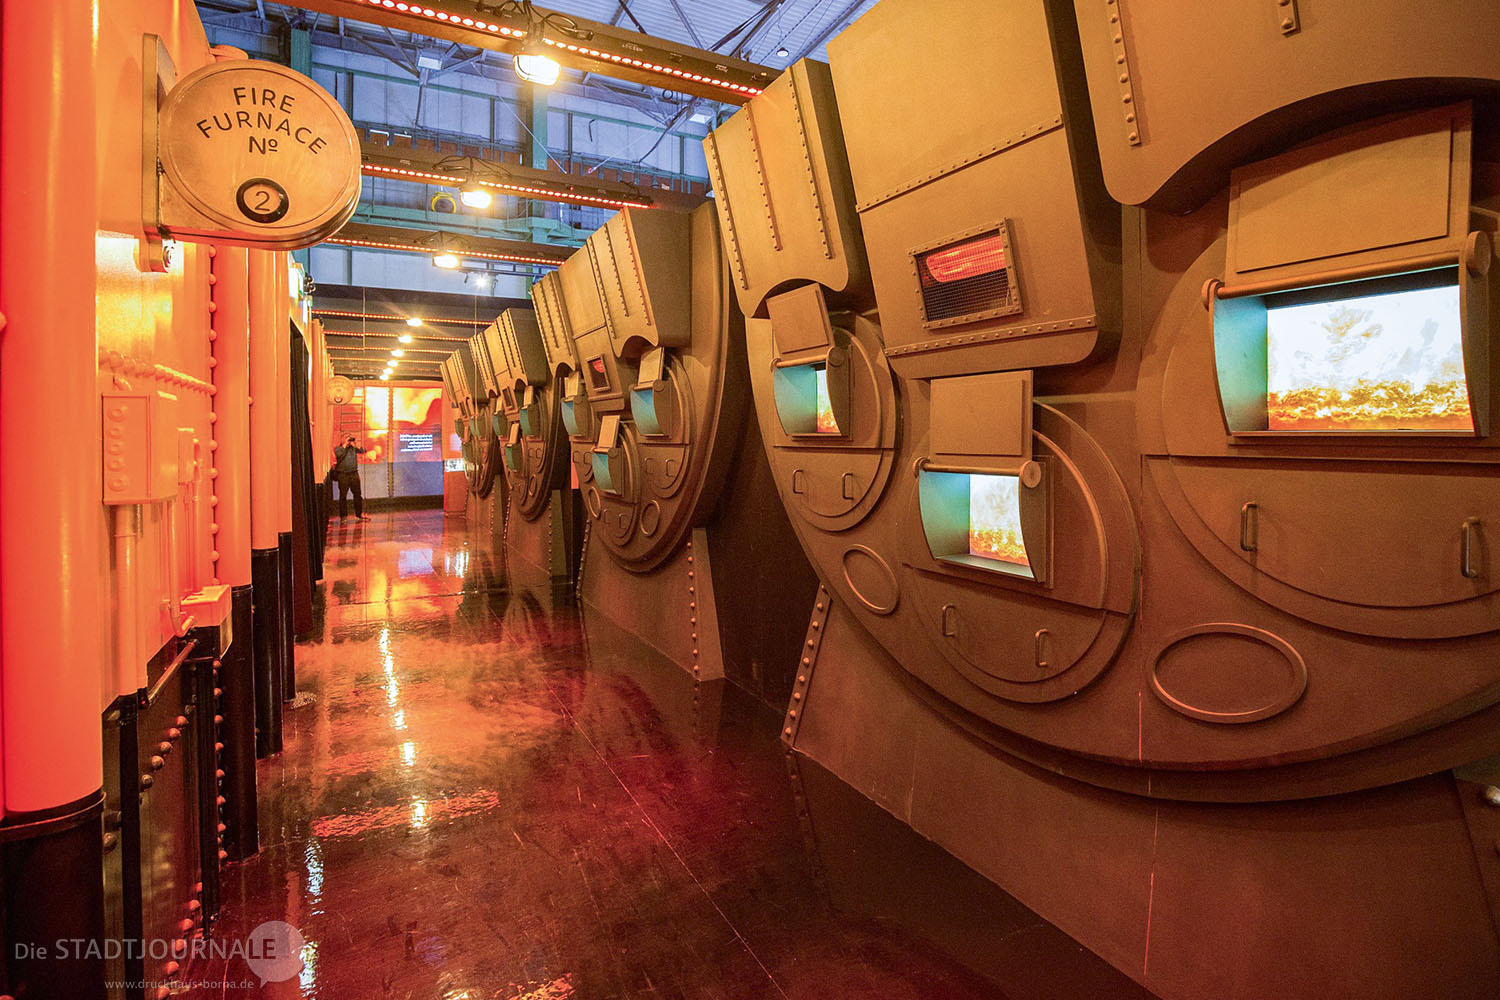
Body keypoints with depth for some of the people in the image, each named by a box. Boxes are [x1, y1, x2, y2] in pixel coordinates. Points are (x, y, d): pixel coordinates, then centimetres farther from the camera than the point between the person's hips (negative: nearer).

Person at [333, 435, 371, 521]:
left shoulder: (353, 448, 12)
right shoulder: (338, 448, 2)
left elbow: (362, 451, 0)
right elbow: (338, 453, -19)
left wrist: (354, 444, -7)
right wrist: (345, 444, -12)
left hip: (354, 473, 3)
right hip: (343, 474, -3)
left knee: (358, 494, 6)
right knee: (343, 495, 1)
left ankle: (359, 513, 15)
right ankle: (343, 515, 7)